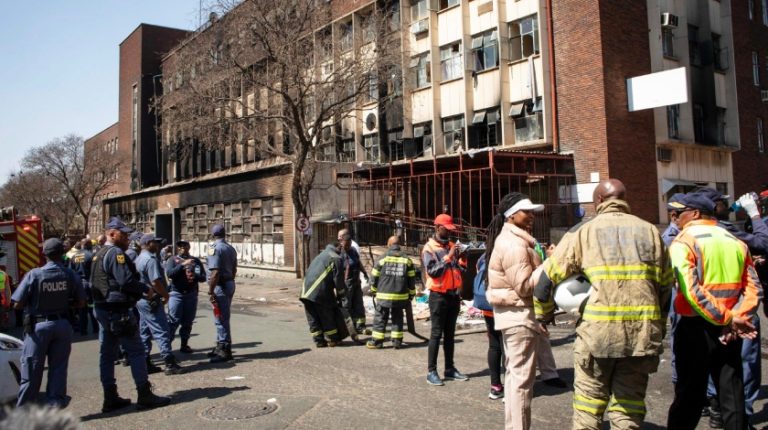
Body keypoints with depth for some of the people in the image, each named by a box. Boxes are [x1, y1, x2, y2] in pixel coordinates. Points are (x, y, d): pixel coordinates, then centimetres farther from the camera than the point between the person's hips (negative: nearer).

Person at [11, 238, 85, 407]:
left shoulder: (34, 274, -13)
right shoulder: (71, 275, -6)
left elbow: (17, 304, -11)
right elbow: (81, 302, 0)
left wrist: (35, 302, 7)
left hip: (38, 325, -2)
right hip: (63, 325, 2)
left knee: (32, 371, 8)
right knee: (58, 369, 11)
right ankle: (56, 407, 15)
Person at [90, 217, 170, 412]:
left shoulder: (99, 255, 16)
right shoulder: (116, 252, -15)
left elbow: (94, 283, 19)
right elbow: (126, 281, -23)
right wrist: (146, 289, -9)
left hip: (102, 308, 10)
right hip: (118, 310, -10)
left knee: (107, 353, 11)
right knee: (136, 351, -3)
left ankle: (110, 398, 17)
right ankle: (145, 396, 1)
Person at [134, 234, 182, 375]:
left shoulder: (139, 259, 14)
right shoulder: (150, 259, -18)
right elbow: (155, 282, -25)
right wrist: (166, 294, -11)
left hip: (141, 299, 10)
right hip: (152, 301, -10)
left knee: (144, 333, 13)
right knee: (162, 332, -7)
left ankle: (145, 363, 18)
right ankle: (170, 364, -5)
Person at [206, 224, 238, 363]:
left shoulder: (214, 248, -14)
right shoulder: (231, 248, 12)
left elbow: (215, 272, -22)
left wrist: (210, 291, -18)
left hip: (220, 286, -9)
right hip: (230, 283, 9)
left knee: (221, 319, -3)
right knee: (223, 318, 18)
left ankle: (225, 351, 1)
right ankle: (220, 347, 28)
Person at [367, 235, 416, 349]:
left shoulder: (382, 259, -3)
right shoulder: (407, 260, 3)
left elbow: (375, 276, 2)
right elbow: (411, 278, 6)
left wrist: (373, 290, 15)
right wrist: (412, 293, 16)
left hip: (384, 295, -2)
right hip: (401, 296, 2)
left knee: (380, 318, 6)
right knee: (397, 318, 12)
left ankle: (377, 341, 7)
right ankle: (397, 341, 12)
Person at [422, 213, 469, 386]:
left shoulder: (451, 246, 11)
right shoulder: (429, 248, -7)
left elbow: (461, 270, 12)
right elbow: (432, 271, -19)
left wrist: (462, 259, -7)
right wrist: (448, 257, -21)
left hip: (454, 295, 6)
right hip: (439, 296, -6)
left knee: (450, 333, 11)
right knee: (436, 333, -4)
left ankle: (450, 368, 18)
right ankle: (431, 371, 0)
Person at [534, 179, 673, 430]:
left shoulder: (584, 231, 2)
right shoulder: (649, 231, 10)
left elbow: (547, 275, 2)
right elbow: (665, 285, 11)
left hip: (598, 331, -3)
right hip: (642, 332, 3)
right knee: (630, 408, 14)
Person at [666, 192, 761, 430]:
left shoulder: (684, 241, -9)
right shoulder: (736, 242, 10)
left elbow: (691, 291, -21)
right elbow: (752, 287, 2)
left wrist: (727, 320, -16)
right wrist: (735, 319, -8)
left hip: (696, 327, -5)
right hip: (730, 331, 5)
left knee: (689, 395, 5)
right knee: (732, 396, 13)